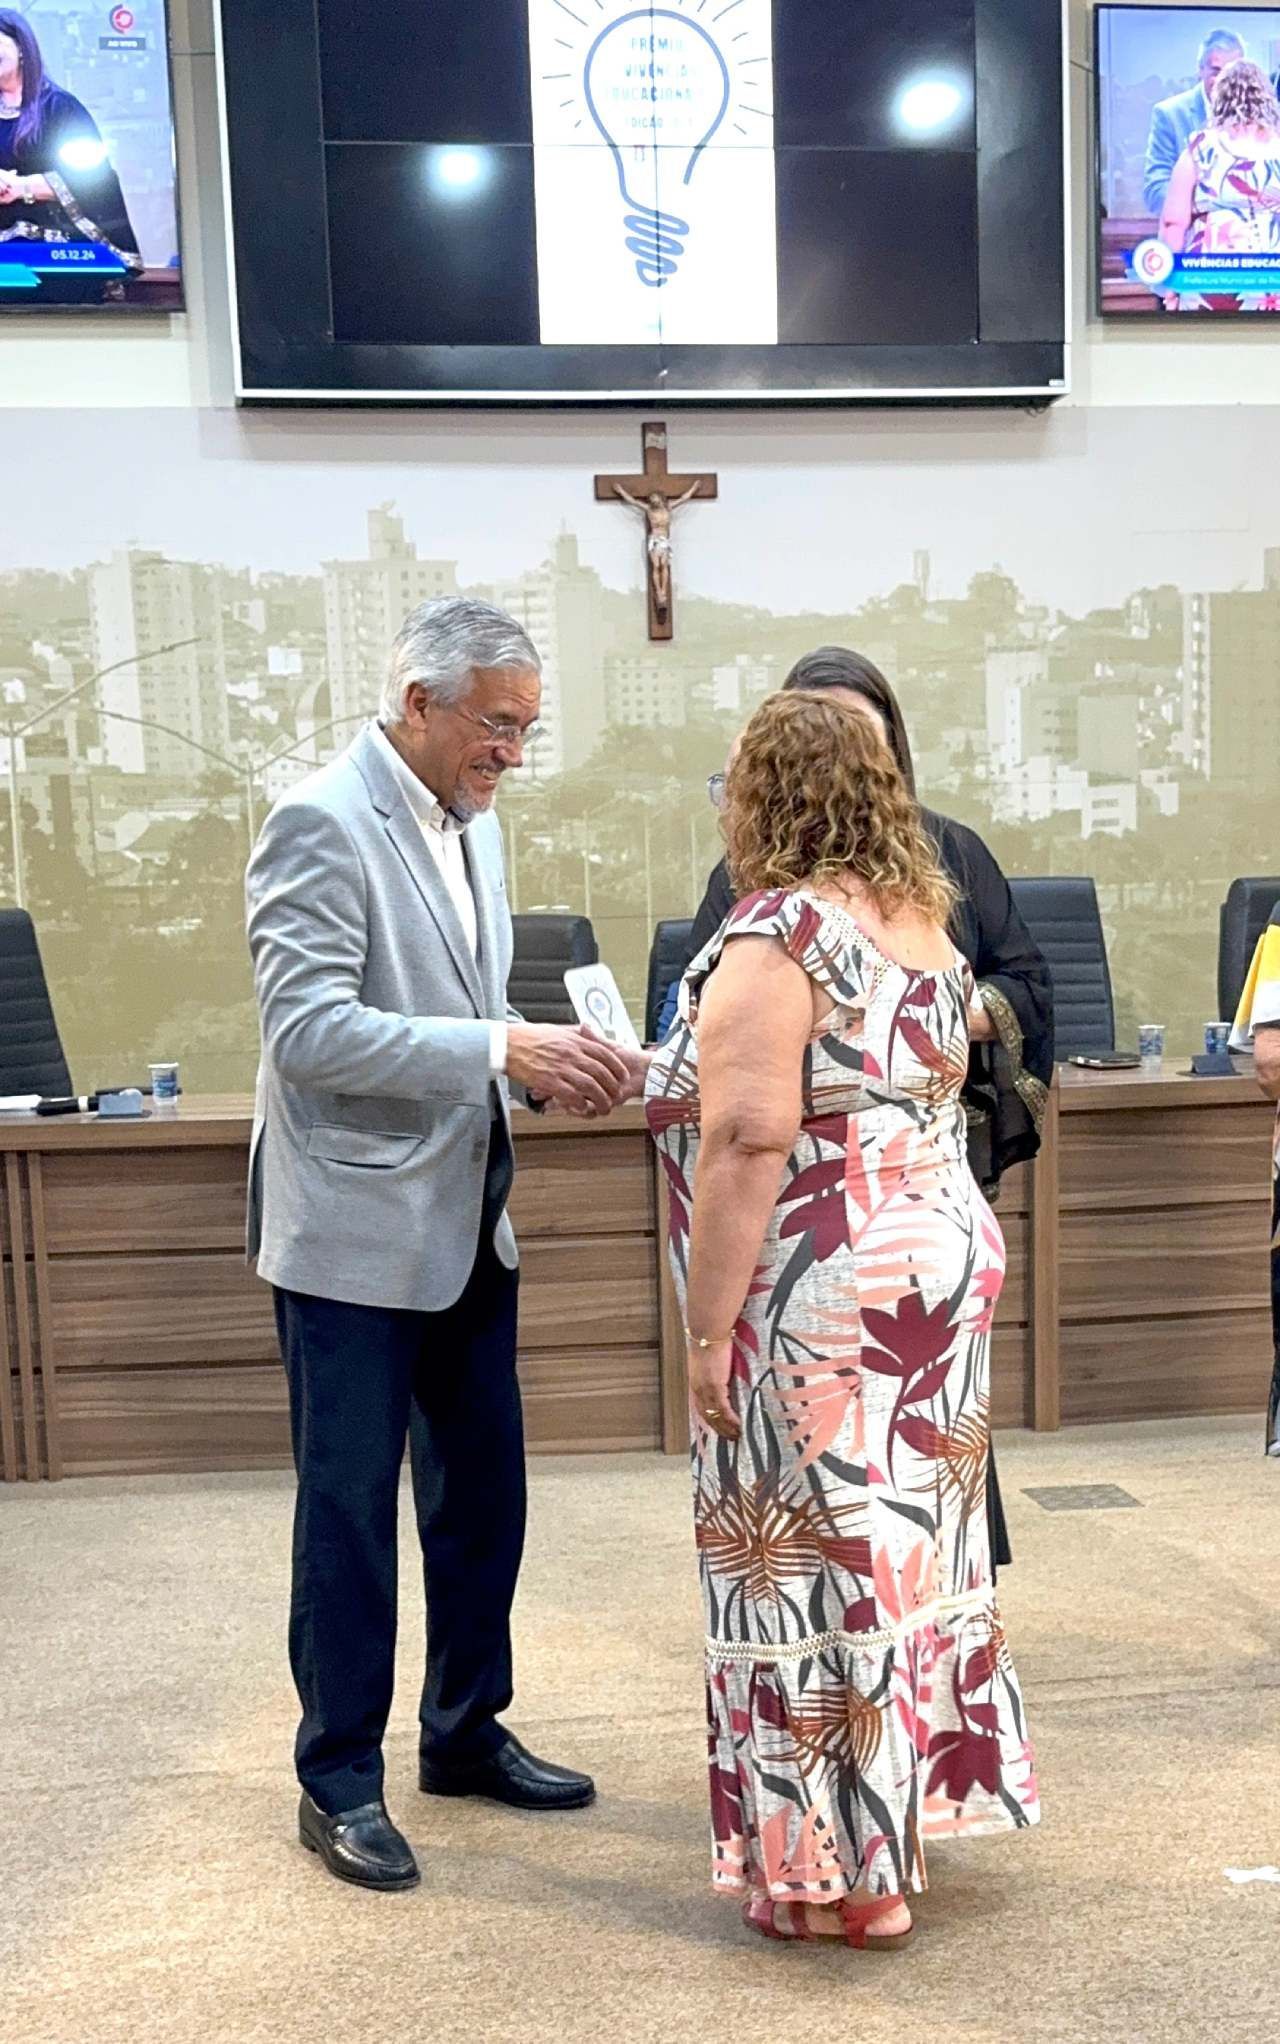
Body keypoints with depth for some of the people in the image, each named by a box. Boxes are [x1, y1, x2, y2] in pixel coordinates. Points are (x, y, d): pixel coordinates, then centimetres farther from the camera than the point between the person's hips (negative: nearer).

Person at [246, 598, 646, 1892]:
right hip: (355, 1230, -8)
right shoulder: (321, 824, -15)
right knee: (350, 1507, 4)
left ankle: (466, 1735, 34)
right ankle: (338, 1782, 21)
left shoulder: (471, 823, 10)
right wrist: (502, 1052, -28)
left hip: (467, 1224, 8)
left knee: (481, 1492, 16)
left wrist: (552, 1063, -1)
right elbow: (309, 1028, -24)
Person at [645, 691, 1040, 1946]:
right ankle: (918, 1799, 34)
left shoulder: (778, 937, -17)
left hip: (825, 1304, -9)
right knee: (908, 1544, 18)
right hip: (943, 1263, 9)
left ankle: (839, 1873, 17)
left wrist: (707, 1332, -17)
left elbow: (748, 1146, -22)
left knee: (822, 1567, 3)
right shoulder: (922, 918, 10)